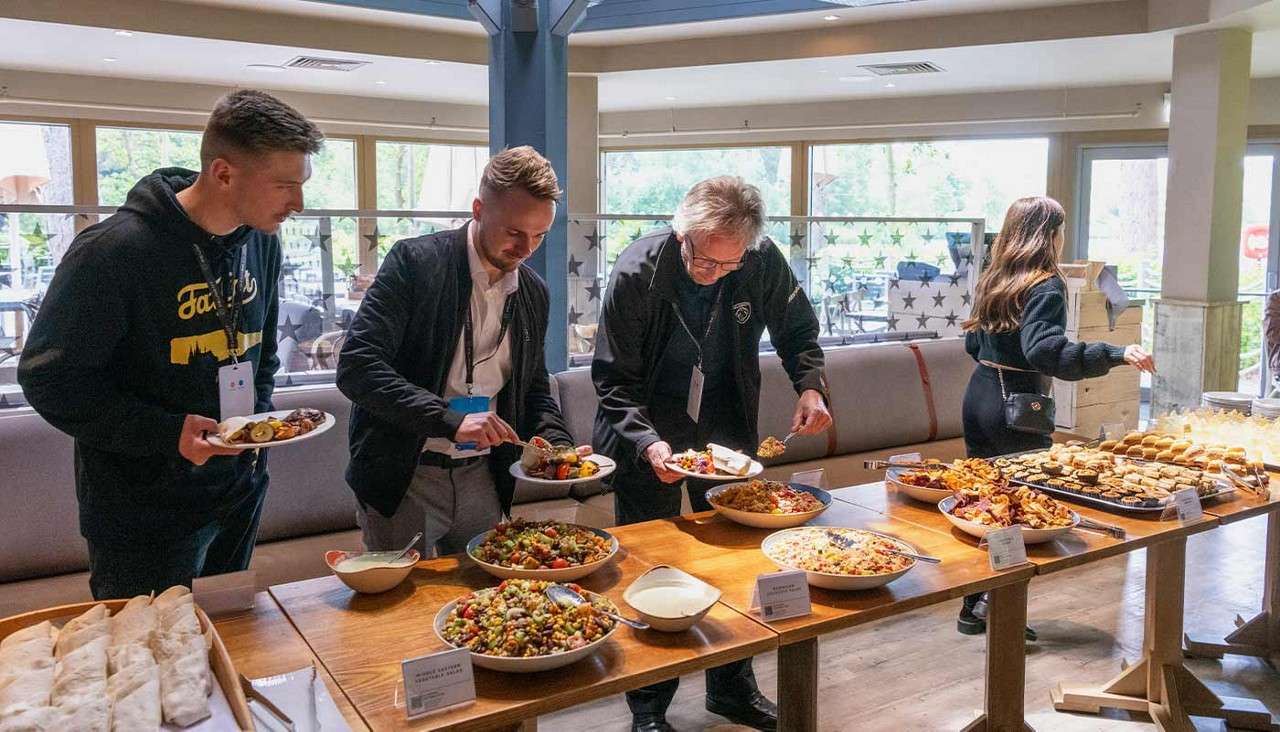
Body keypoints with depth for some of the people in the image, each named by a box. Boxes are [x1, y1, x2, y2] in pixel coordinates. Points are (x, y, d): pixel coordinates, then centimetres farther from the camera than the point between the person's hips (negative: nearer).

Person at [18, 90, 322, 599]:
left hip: (240, 493, 7)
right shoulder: (114, 250, -21)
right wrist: (167, 433, -24)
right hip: (144, 514, -6)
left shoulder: (262, 242, 1)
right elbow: (49, 379, -16)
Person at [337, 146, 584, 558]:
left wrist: (559, 447, -4)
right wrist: (449, 421, -30)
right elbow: (356, 368, -21)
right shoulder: (414, 262, -13)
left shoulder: (534, 292, 5)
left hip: (482, 479, 5)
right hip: (403, 479, -5)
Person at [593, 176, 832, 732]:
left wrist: (810, 386, -16)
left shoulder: (764, 263, -14)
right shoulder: (638, 271, -22)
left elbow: (798, 332, 4)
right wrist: (648, 443, -32)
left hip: (726, 425, 3)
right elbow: (614, 380, -17)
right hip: (647, 430, -3)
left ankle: (732, 687, 34)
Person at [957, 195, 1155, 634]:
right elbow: (1044, 351, -29)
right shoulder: (1045, 286, -13)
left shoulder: (991, 280, 9)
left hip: (977, 399, 8)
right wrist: (1116, 354, -32)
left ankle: (975, 606, 24)